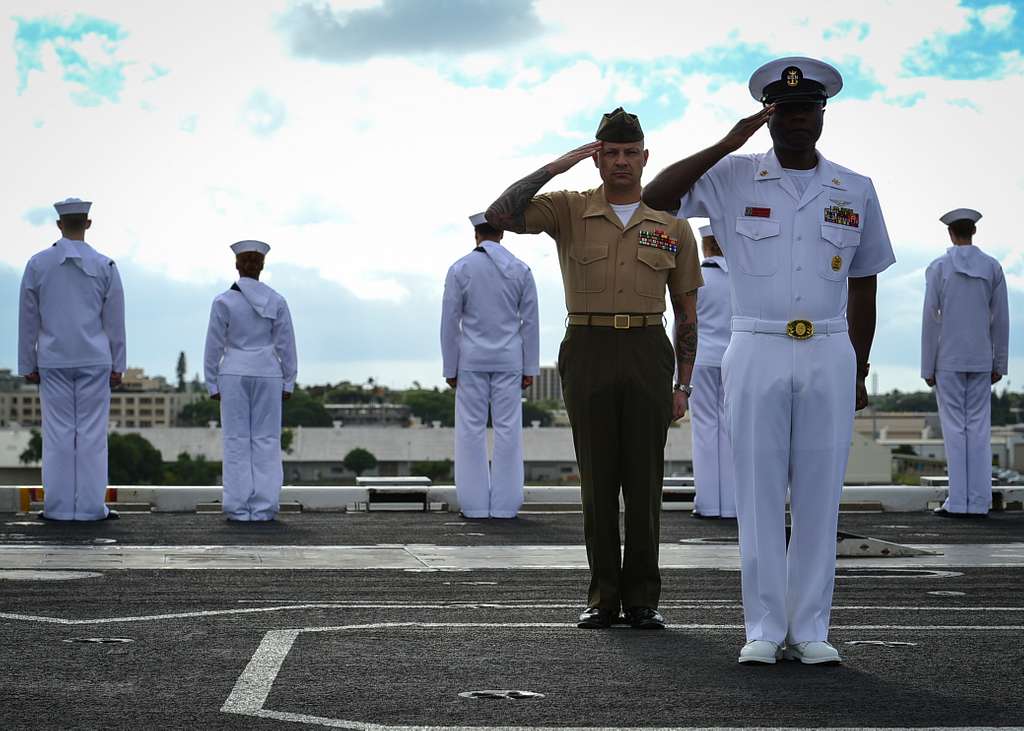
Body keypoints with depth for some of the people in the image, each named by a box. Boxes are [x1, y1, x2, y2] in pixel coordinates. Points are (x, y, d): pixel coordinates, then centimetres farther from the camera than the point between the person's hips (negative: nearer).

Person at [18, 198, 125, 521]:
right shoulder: (105, 266, -1)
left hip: (53, 361, 1)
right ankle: (91, 506, 1)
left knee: (57, 434, 3)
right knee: (92, 434, 1)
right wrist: (117, 366, 6)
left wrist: (27, 365, 8)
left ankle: (58, 506, 3)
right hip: (94, 361, -1)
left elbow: (28, 320, 2)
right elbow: (115, 321, 0)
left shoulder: (38, 264, 0)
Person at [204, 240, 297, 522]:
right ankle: (264, 507, 0)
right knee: (266, 441, 4)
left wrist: (212, 385, 3)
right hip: (267, 375, 1)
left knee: (236, 441, 2)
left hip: (234, 375, -1)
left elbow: (214, 347, -4)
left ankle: (239, 508, -1)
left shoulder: (223, 301, -6)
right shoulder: (276, 301, -1)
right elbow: (286, 346, -1)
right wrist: (288, 383, 6)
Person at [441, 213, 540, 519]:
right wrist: (530, 369, 4)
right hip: (508, 361, 1)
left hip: (472, 361, -1)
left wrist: (450, 369, 1)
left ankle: (475, 503, 1)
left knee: (471, 430, 3)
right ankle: (504, 504, 2)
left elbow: (449, 323, -6)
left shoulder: (459, 269, -6)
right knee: (508, 429, 3)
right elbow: (530, 322, -1)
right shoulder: (521, 270, -1)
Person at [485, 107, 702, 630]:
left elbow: (686, 311, 12)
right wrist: (558, 165, -12)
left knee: (644, 479, 0)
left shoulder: (672, 224, 8)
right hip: (587, 352, 0)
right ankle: (603, 597, 9)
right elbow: (500, 216, -11)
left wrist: (683, 386, 5)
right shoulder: (569, 210, 5)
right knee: (598, 479, 2)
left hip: (647, 354, 1)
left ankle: (642, 598, 8)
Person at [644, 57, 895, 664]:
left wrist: (859, 372, 13)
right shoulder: (734, 178, 4)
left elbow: (863, 287, 14)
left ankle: (811, 630, 8)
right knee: (760, 495, 0)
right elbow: (654, 199, -6)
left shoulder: (856, 191, 10)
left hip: (829, 355, 2)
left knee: (820, 496, 2)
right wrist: (725, 146, -8)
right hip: (756, 354, -1)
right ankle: (764, 630, 7)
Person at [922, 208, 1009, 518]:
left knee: (954, 428, -1)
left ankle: (958, 502, -3)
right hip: (981, 360, 3)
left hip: (948, 359, -3)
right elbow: (1001, 319, 3)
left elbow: (930, 319, -8)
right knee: (979, 429, 5)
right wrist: (999, 364, 10)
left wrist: (927, 368, -3)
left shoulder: (938, 268, -6)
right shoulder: (992, 267, 3)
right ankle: (979, 502, 3)